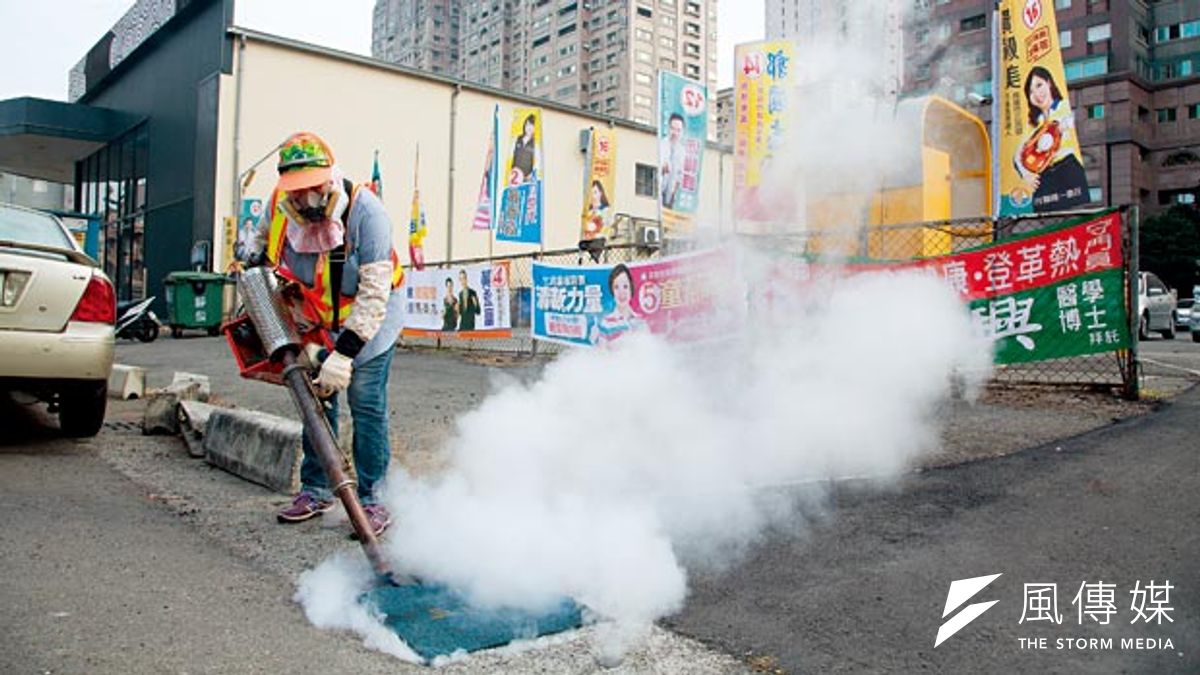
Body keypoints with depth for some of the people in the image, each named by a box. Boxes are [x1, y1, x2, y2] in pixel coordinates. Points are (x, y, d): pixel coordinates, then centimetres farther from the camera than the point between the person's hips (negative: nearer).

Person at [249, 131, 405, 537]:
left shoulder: (365, 210, -29)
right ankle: (315, 490, 21)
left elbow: (375, 292, -30)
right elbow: (261, 245, 13)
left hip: (370, 315, -5)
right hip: (316, 318, 5)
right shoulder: (279, 208, -13)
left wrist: (345, 351, -33)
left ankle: (371, 499, 0)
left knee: (365, 401, -10)